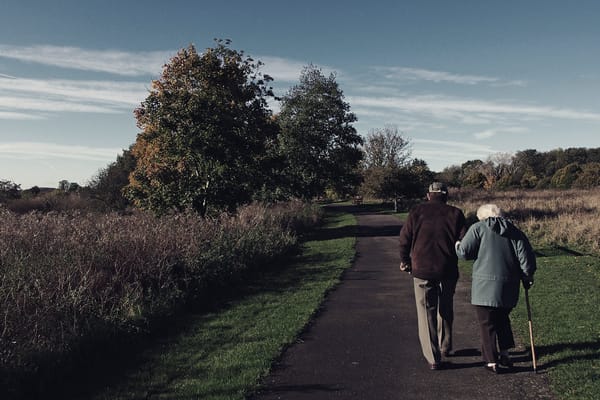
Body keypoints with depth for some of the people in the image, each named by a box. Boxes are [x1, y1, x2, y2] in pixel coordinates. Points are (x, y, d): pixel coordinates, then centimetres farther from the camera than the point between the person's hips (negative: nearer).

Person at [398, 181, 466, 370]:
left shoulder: (417, 211, 1)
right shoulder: (455, 213, 1)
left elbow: (405, 238, 0)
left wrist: (405, 261, 14)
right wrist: (453, 256, 15)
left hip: (421, 270, -1)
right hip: (448, 270, 2)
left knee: (426, 312, 5)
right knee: (445, 309, 21)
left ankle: (433, 358, 3)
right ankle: (445, 348, 36)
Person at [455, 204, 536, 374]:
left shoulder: (478, 228, -3)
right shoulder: (514, 231, 10)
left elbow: (464, 252, -10)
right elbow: (526, 256, 3)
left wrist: (457, 245, 12)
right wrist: (527, 278, 14)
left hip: (485, 286, -5)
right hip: (508, 287, 5)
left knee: (487, 323, 5)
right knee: (502, 319, 23)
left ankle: (492, 361, 9)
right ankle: (505, 354, 26)